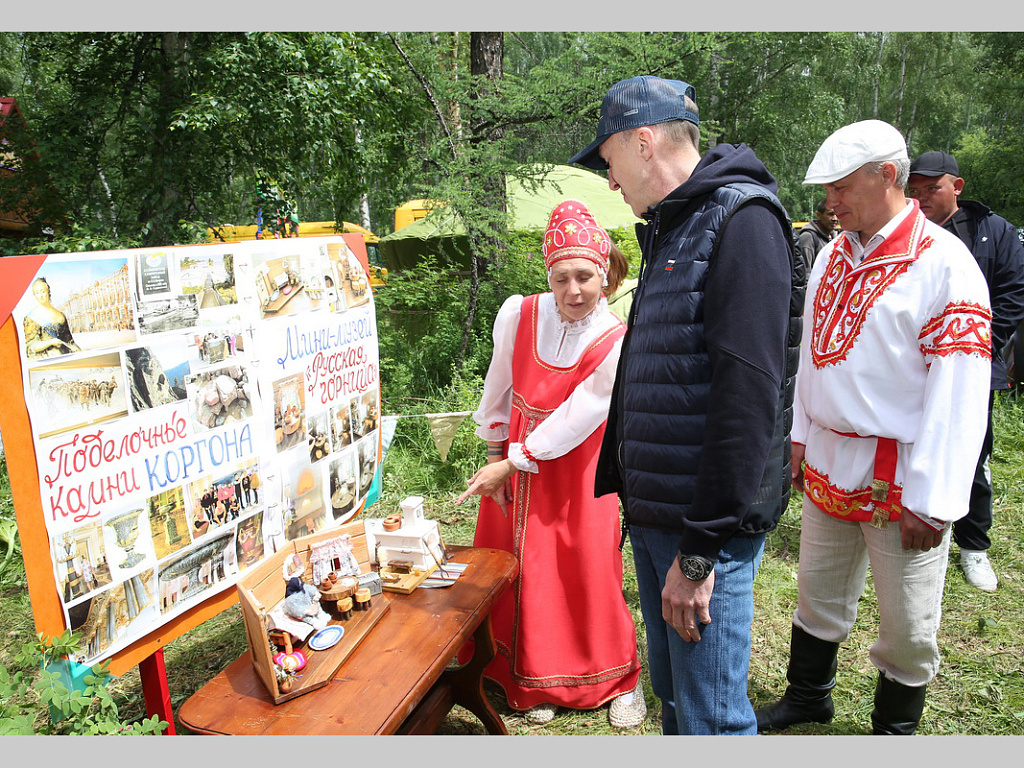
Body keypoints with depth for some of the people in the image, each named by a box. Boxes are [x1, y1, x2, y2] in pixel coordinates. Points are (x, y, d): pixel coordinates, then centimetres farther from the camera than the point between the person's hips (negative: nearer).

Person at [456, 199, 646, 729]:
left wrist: (511, 463, -15)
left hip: (576, 470, -3)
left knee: (589, 570, 3)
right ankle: (537, 681, 31)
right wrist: (494, 457, 5)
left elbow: (576, 420, -17)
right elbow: (497, 392, 2)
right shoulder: (519, 315, -10)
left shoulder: (617, 343, -17)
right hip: (512, 464, 3)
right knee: (522, 570, 10)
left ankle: (619, 680, 27)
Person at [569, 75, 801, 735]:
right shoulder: (669, 232, 15)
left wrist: (701, 551, -22)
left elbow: (748, 393, -23)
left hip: (706, 529, -8)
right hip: (651, 517, 9)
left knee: (711, 717, 5)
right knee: (671, 692, 21)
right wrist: (617, 480, 17)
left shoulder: (741, 222, -14)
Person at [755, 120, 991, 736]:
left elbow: (958, 394, -17)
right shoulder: (833, 256, 8)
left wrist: (932, 499, -18)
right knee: (819, 592, 19)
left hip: (900, 477, -6)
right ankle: (809, 697, 41)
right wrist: (800, 435, 15)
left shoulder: (944, 263, -14)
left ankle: (895, 729, 33)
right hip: (829, 463, 6)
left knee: (908, 623, 9)